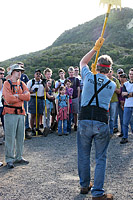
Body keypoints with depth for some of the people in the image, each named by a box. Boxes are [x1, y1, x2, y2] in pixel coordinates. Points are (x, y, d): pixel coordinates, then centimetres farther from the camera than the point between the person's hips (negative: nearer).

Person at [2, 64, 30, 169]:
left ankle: (19, 157, 20)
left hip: (21, 113, 6)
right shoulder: (7, 83, -3)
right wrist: (22, 97, -5)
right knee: (10, 137, -4)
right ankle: (9, 159, 3)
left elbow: (28, 97, -1)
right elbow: (8, 99, -16)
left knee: (20, 136, 9)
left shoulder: (22, 84, 14)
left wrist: (17, 95, -13)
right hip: (10, 113, -5)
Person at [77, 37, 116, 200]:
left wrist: (95, 48, 21)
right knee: (101, 158, 7)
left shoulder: (89, 77, 3)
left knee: (83, 156, 15)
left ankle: (84, 186, 30)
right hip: (102, 123, -1)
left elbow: (82, 62, 21)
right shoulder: (112, 85, 4)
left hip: (84, 120, 1)